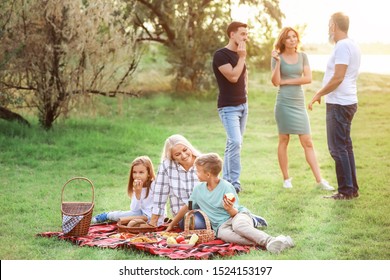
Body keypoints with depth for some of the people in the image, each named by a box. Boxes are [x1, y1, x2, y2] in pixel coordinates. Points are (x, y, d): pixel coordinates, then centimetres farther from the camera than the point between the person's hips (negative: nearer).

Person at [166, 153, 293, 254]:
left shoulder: (226, 187, -7)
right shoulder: (199, 189, 9)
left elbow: (235, 213, -7)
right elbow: (186, 207, 23)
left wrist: (230, 209, -31)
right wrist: (172, 225, 27)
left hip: (239, 215, -3)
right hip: (222, 224, 3)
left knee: (238, 224, -42)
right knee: (223, 234, -38)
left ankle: (271, 241, -52)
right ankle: (258, 242, -51)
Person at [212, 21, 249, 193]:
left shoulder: (239, 54, 13)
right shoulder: (221, 55, -12)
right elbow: (233, 76, -22)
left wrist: (244, 88, 15)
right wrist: (241, 58, -16)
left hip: (243, 105, 8)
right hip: (228, 107, -8)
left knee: (233, 144, 9)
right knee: (235, 142, -19)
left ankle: (226, 180, 16)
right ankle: (234, 183, -17)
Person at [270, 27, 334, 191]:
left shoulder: (302, 56, 7)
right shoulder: (277, 57, -1)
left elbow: (308, 78, -3)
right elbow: (275, 82, -9)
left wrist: (286, 81, -7)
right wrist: (277, 62, -17)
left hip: (299, 103, 3)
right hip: (284, 102, -3)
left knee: (307, 142, 0)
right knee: (283, 140, 4)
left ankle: (319, 180, -1)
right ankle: (286, 179, 13)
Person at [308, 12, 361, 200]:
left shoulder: (342, 46, -16)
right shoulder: (352, 46, 15)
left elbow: (337, 78, -22)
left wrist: (318, 94, -12)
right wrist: (322, 93, 18)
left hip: (339, 104, -10)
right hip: (347, 102, 10)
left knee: (338, 148, -6)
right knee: (345, 146, 15)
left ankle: (346, 191, -3)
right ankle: (352, 188, 20)